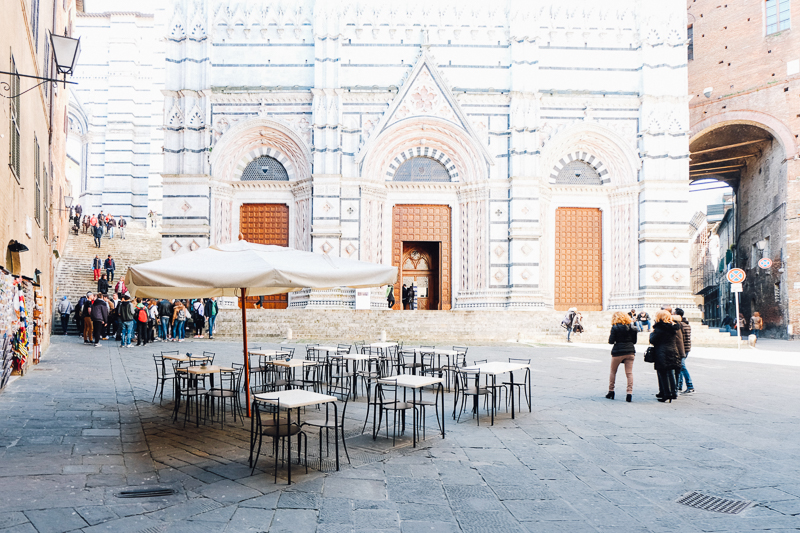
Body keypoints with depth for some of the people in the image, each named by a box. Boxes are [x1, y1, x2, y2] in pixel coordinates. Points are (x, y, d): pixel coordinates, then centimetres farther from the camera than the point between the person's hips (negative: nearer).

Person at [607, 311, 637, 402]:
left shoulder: (615, 327, -8)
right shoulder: (631, 327, 3)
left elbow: (611, 341, -9)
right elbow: (634, 341, 9)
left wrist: (609, 336, 10)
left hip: (618, 352, -3)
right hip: (630, 352, 3)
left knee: (613, 372, 14)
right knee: (629, 373, 2)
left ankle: (611, 392, 17)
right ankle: (630, 393, -7)